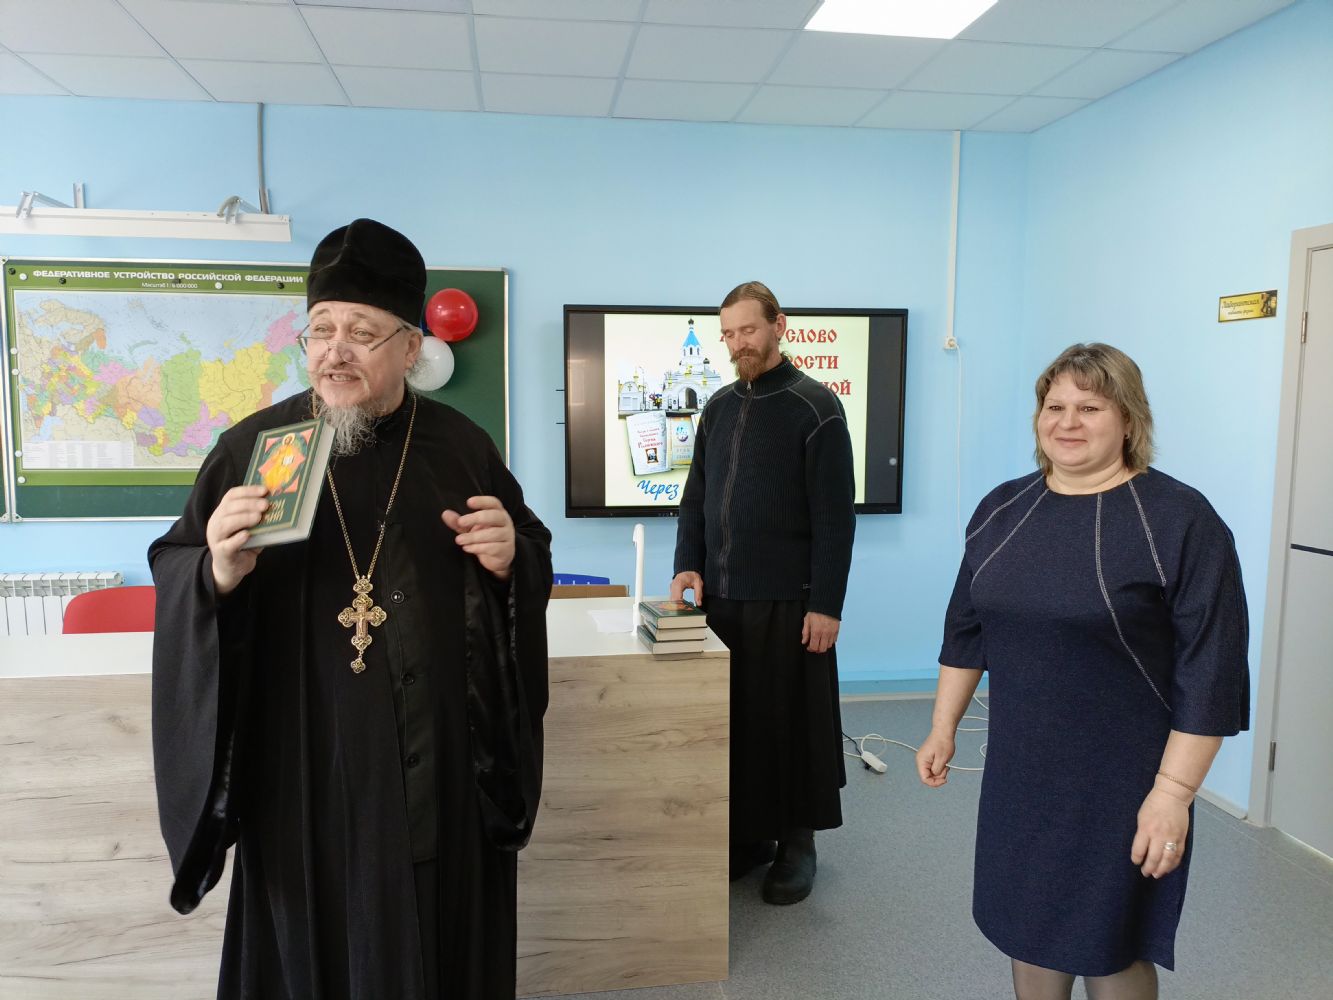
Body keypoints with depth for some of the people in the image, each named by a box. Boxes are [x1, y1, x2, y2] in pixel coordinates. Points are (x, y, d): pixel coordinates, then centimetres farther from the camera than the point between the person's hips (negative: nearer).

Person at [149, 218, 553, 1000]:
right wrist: (216, 574, -24)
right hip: (303, 767, 0)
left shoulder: (463, 448, -1)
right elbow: (175, 581, -2)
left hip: (437, 769, 1)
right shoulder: (253, 446, -4)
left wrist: (510, 559, -16)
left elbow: (531, 567, 5)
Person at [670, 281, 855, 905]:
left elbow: (836, 516, -10)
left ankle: (796, 842, 23)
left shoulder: (814, 408, -6)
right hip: (721, 597, 6)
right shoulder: (720, 407, 12)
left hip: (787, 602, -5)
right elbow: (696, 496, 15)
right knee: (731, 719, 11)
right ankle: (747, 834, 28)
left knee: (791, 720, 5)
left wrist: (826, 604, -14)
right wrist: (689, 564, 2)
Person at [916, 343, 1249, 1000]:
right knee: (1030, 928, 18)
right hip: (1020, 774, 5)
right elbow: (965, 630, 10)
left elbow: (1209, 675, -14)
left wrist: (1173, 791, -16)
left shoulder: (1179, 520, -13)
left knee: (1111, 946, 11)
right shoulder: (1003, 509, 3)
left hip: (1121, 786, -4)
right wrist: (943, 729, 11)